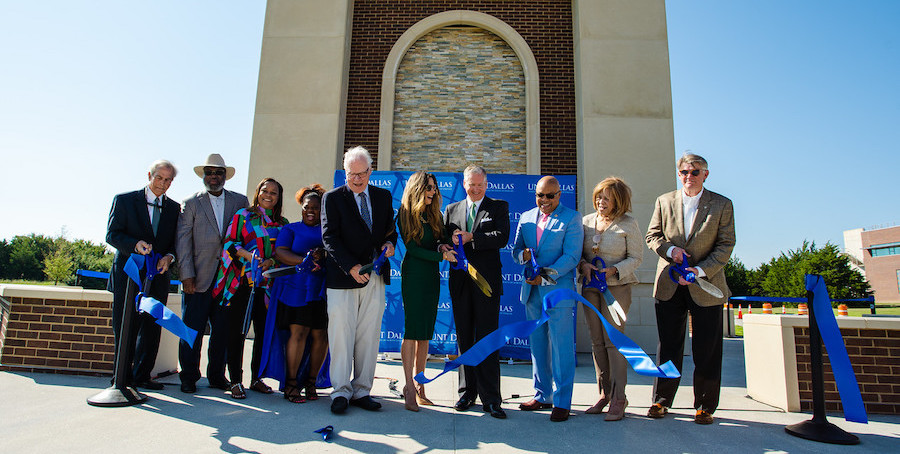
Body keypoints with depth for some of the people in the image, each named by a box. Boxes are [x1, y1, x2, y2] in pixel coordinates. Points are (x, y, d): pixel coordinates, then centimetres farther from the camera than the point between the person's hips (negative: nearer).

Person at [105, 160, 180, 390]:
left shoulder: (174, 208, 10)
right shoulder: (124, 200, 2)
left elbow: (176, 241, 10)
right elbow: (112, 234, -3)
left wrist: (169, 257, -10)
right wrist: (135, 244, -21)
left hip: (158, 276, 3)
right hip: (128, 275, -3)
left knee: (152, 328, 6)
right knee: (124, 329, 3)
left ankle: (141, 375, 18)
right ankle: (123, 376, 16)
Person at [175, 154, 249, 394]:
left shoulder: (240, 201, 10)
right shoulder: (191, 203, 6)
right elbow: (183, 241, 1)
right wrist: (186, 275, -8)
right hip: (198, 279, -1)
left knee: (223, 331, 7)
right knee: (192, 331, 3)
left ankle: (217, 375, 21)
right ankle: (189, 377, 18)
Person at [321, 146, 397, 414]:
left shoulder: (383, 196, 13)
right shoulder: (333, 198, 2)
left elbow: (390, 228, 20)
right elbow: (329, 237, -6)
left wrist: (390, 242, -5)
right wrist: (351, 266, -17)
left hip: (375, 277, 4)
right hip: (343, 277, -3)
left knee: (369, 336, 6)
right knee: (341, 335, -1)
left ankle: (361, 390, 16)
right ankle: (341, 391, 11)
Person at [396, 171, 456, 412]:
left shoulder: (436, 214, 13)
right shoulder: (405, 216, -2)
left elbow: (443, 238, 12)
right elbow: (413, 249, -8)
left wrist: (445, 245, -11)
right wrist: (441, 256, -14)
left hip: (432, 276, 5)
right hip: (413, 274, -5)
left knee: (425, 332, 6)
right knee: (412, 330, -6)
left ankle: (420, 386, 13)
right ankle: (409, 387, 0)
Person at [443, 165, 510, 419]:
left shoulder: (499, 207, 6)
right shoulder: (451, 210, 16)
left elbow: (502, 237, -9)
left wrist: (470, 237, -14)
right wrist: (450, 241, -12)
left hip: (487, 281, -3)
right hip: (460, 281, 4)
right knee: (464, 338, 10)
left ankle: (490, 398, 5)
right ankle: (468, 391, 22)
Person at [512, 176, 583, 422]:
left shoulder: (571, 218, -3)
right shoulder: (526, 217, 12)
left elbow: (571, 256, -11)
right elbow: (516, 249, 14)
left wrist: (546, 276, -21)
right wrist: (522, 254, -10)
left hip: (559, 290, -5)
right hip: (532, 291, 5)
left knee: (561, 348, 0)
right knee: (537, 346, 13)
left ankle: (562, 402, 12)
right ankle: (542, 396, 27)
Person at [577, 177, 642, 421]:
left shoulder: (628, 224, -5)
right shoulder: (586, 221, 7)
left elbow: (636, 258, -4)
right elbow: (577, 252, 11)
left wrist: (613, 270, -18)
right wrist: (584, 265, -9)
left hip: (617, 286, -4)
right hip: (590, 287, 5)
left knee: (614, 340, -6)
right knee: (597, 341, 8)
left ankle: (618, 398, 3)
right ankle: (604, 394, 19)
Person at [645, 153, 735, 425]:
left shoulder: (722, 205, 0)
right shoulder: (664, 202, 6)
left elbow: (725, 246, -4)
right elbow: (652, 236, 9)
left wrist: (701, 270, -16)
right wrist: (669, 249, -12)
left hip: (706, 287, -1)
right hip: (669, 287, 2)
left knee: (707, 350, 5)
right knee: (668, 346, 9)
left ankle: (705, 407, 20)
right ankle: (661, 400, 22)